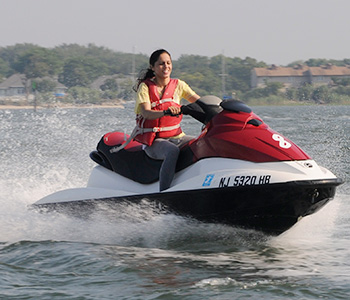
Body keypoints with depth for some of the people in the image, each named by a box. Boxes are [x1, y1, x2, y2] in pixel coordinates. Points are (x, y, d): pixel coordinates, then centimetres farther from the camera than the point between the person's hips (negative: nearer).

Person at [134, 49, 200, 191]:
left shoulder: (178, 85, 10)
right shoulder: (145, 87, -3)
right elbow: (146, 113, -19)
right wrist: (165, 112, -38)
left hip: (177, 136, 5)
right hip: (154, 141, -5)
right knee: (173, 151, -37)